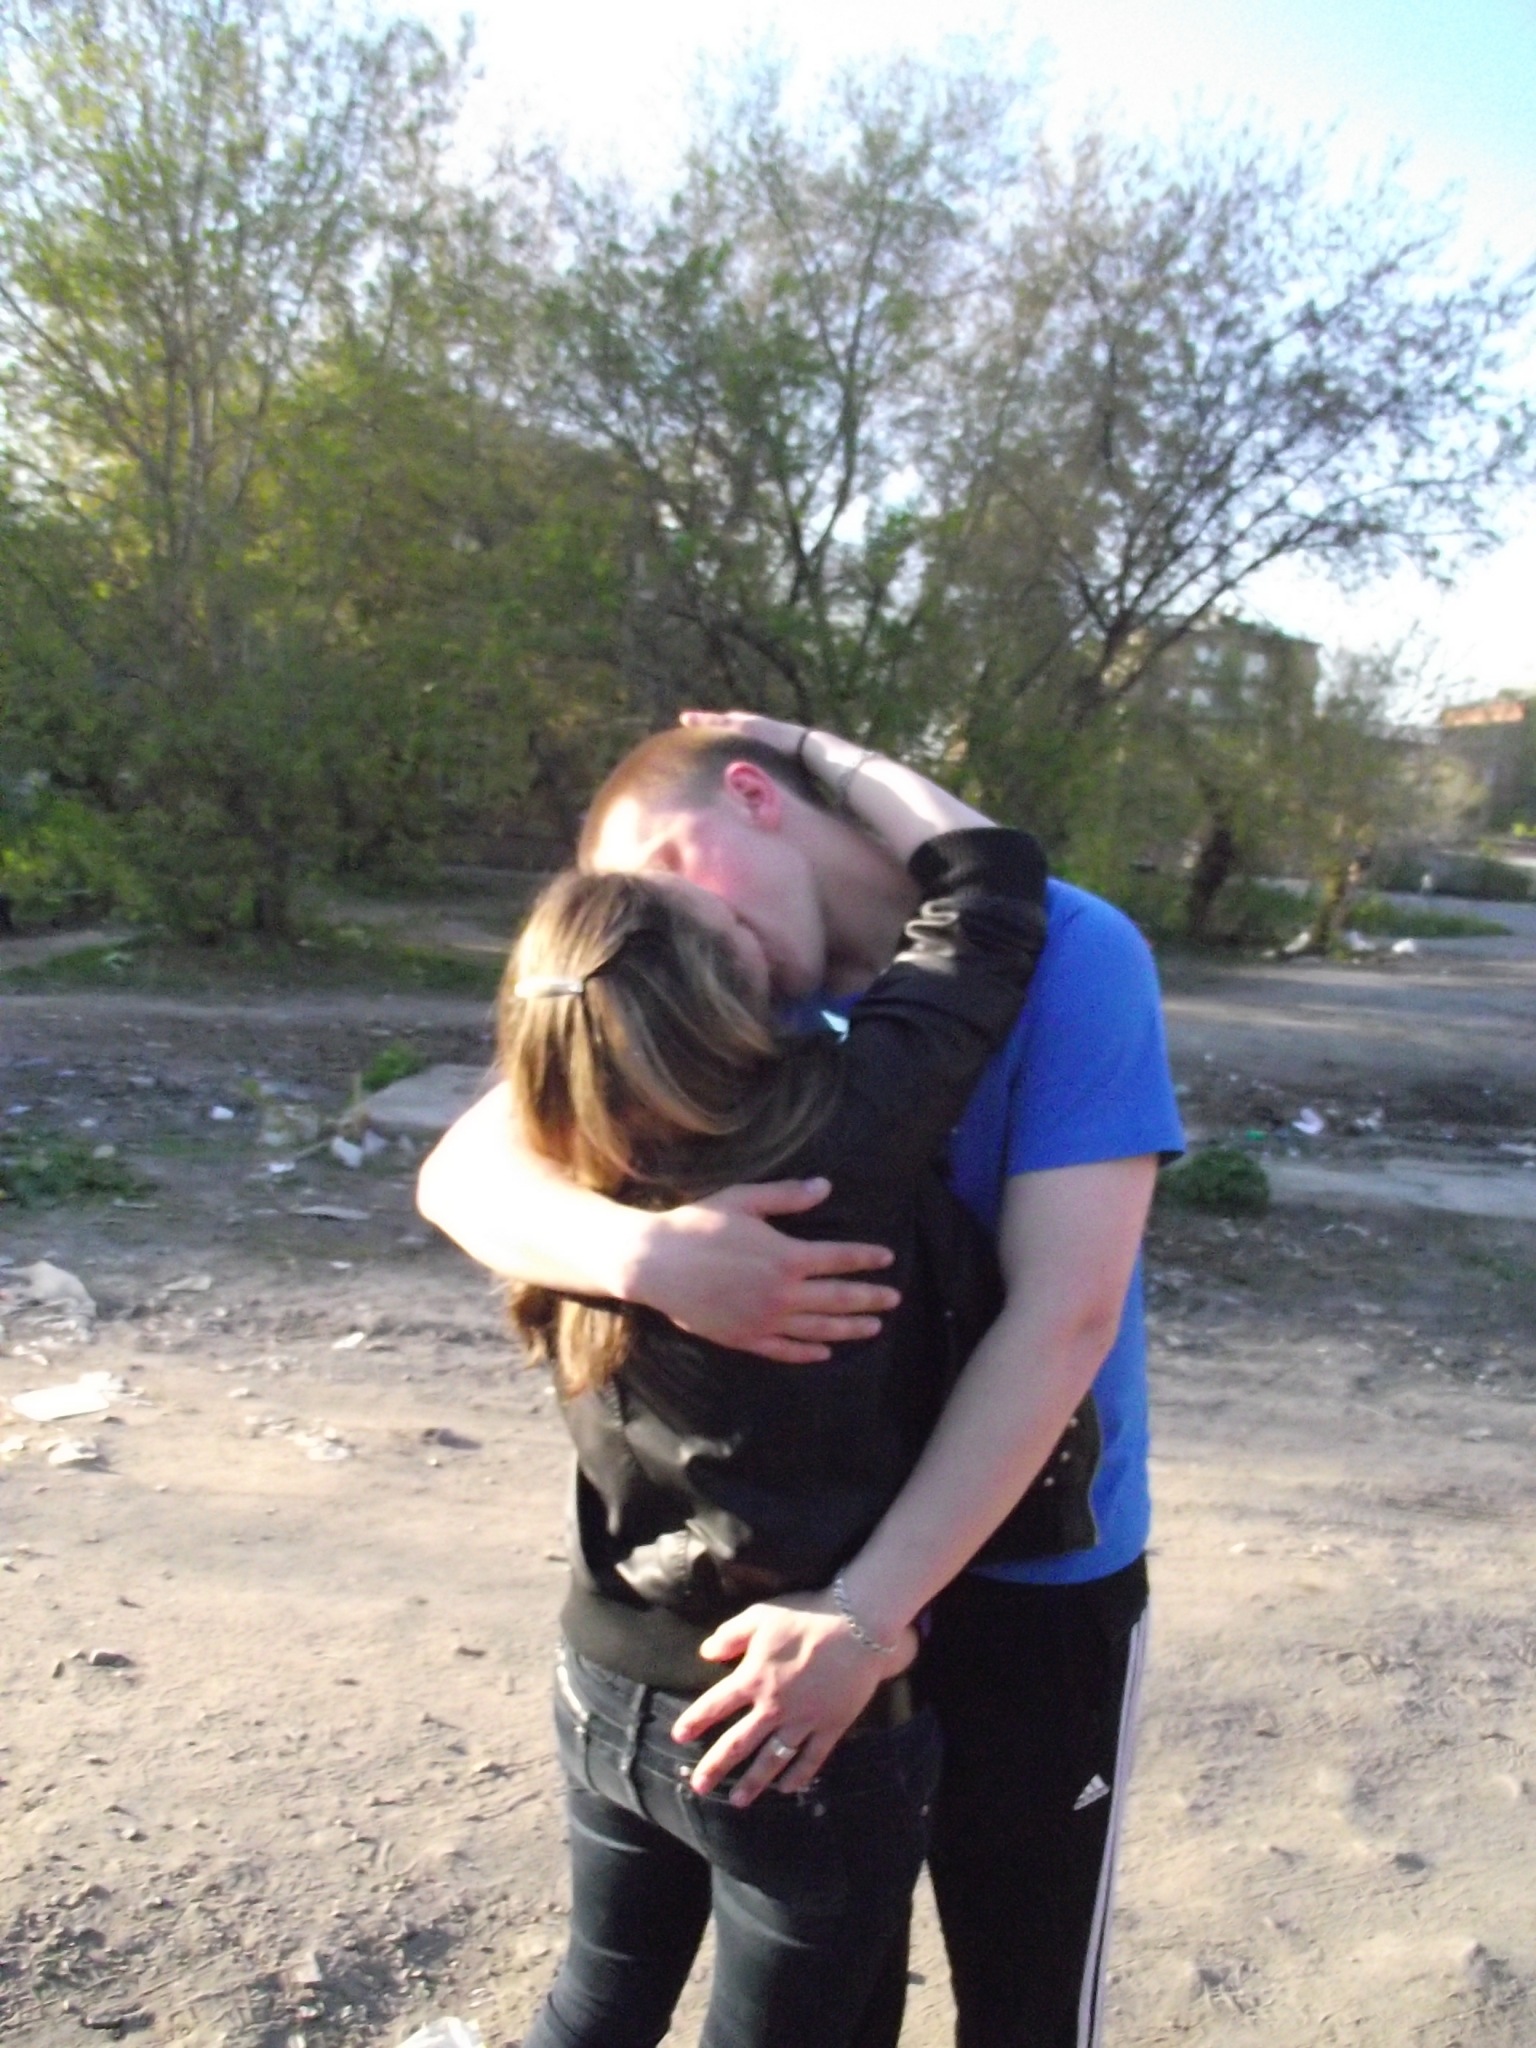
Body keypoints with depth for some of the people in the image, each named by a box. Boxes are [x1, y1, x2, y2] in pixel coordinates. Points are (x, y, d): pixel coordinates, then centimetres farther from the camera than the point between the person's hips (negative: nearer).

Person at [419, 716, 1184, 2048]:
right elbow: (465, 1171, -15)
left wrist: (866, 1613, -30)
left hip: (1035, 1568, -3)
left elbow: (1062, 1315, -25)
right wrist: (648, 1253, -37)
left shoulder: (1066, 955, -19)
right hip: (806, 1560, 3)